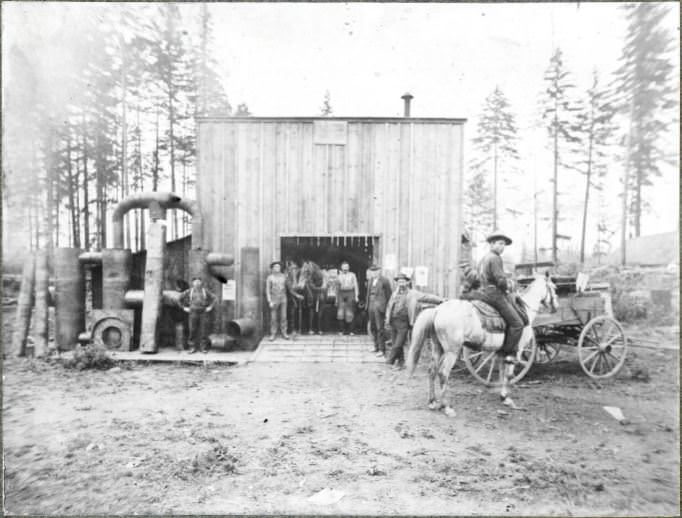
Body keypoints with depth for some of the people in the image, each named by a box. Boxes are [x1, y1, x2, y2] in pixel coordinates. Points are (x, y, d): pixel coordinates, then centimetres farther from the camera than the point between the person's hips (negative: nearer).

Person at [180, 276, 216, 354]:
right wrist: (184, 307, 5)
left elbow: (213, 298, 12)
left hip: (204, 313, 0)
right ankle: (192, 348, 7)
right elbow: (180, 298, 11)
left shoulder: (205, 291, 3)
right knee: (193, 330, -2)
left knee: (204, 331, -2)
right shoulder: (189, 291, 3)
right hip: (193, 313, 0)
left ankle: (203, 348, 6)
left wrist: (210, 307, 2)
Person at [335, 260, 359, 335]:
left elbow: (355, 286, 5)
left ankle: (349, 330, 7)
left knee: (349, 313, -1)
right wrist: (336, 299, 13)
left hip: (350, 293, -1)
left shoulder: (352, 275, 8)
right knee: (340, 312, -8)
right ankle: (341, 330, -3)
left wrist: (356, 296, -4)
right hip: (341, 294, 1)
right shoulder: (339, 276, 13)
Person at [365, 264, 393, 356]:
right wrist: (367, 304, 12)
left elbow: (389, 294, -6)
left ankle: (382, 349, 2)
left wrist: (387, 307, -6)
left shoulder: (384, 281, -9)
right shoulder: (370, 280, 13)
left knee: (380, 328, -5)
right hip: (371, 306, 7)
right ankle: (377, 346, 26)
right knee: (372, 328, 13)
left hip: (379, 307, -7)